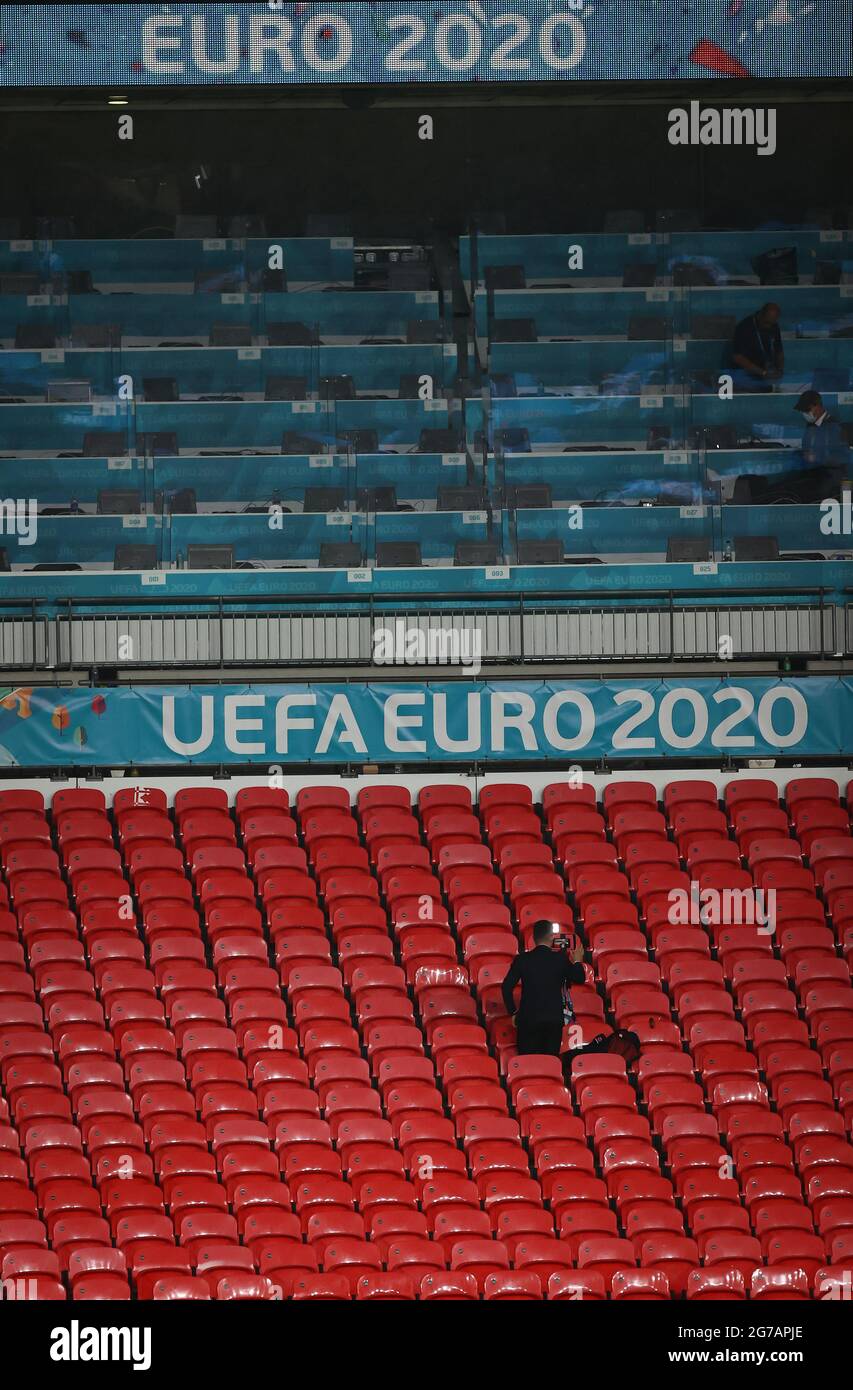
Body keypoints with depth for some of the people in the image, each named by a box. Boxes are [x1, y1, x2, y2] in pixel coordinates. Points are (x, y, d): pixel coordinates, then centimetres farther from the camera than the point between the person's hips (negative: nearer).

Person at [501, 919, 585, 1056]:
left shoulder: (522, 959, -3)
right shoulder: (561, 959, -4)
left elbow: (506, 986, -3)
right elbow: (579, 979, 8)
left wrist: (513, 1011, 8)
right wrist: (577, 961, 26)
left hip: (528, 1019, 0)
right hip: (554, 1019, 0)